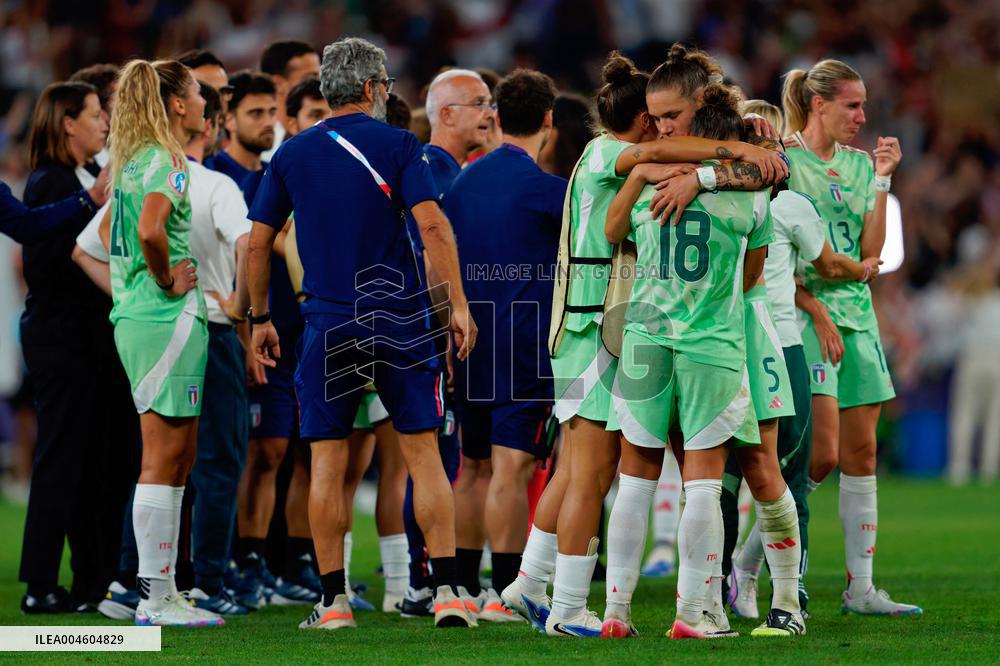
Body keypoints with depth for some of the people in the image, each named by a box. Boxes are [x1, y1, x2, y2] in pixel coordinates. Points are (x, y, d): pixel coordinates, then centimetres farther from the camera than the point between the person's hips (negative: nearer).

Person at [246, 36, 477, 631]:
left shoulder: (292, 154, 7)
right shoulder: (397, 145, -1)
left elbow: (258, 244, 9)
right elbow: (431, 224, -12)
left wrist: (260, 320, 19)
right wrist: (458, 303, -10)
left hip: (328, 326, 2)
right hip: (401, 321, -2)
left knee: (328, 464, 4)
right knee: (424, 454, 3)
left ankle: (334, 599, 3)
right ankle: (447, 591, -2)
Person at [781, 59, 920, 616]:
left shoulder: (857, 164, 13)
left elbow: (871, 251, 6)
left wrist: (882, 179, 0)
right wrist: (817, 311, -15)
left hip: (857, 313, 7)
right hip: (804, 314, -7)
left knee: (861, 453, 5)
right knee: (823, 454, -13)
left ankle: (861, 588, 8)